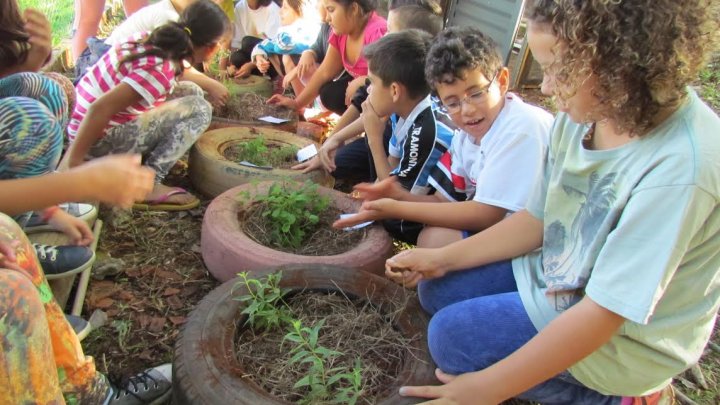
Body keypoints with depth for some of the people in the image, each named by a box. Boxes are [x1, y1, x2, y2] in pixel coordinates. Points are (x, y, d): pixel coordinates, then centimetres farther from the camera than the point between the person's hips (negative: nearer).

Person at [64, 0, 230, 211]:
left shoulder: (150, 40, -1)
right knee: (199, 108, -18)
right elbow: (101, 108, -31)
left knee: (191, 91, 10)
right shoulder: (160, 70, -26)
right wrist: (72, 161, -25)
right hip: (100, 139, -9)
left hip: (96, 122, 9)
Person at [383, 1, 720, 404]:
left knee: (453, 336, -14)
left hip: (625, 336, -8)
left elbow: (602, 314, -30)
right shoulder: (588, 111, -10)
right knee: (438, 289, 7)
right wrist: (442, 258, -1)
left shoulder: (681, 166, -33)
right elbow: (539, 219, 2)